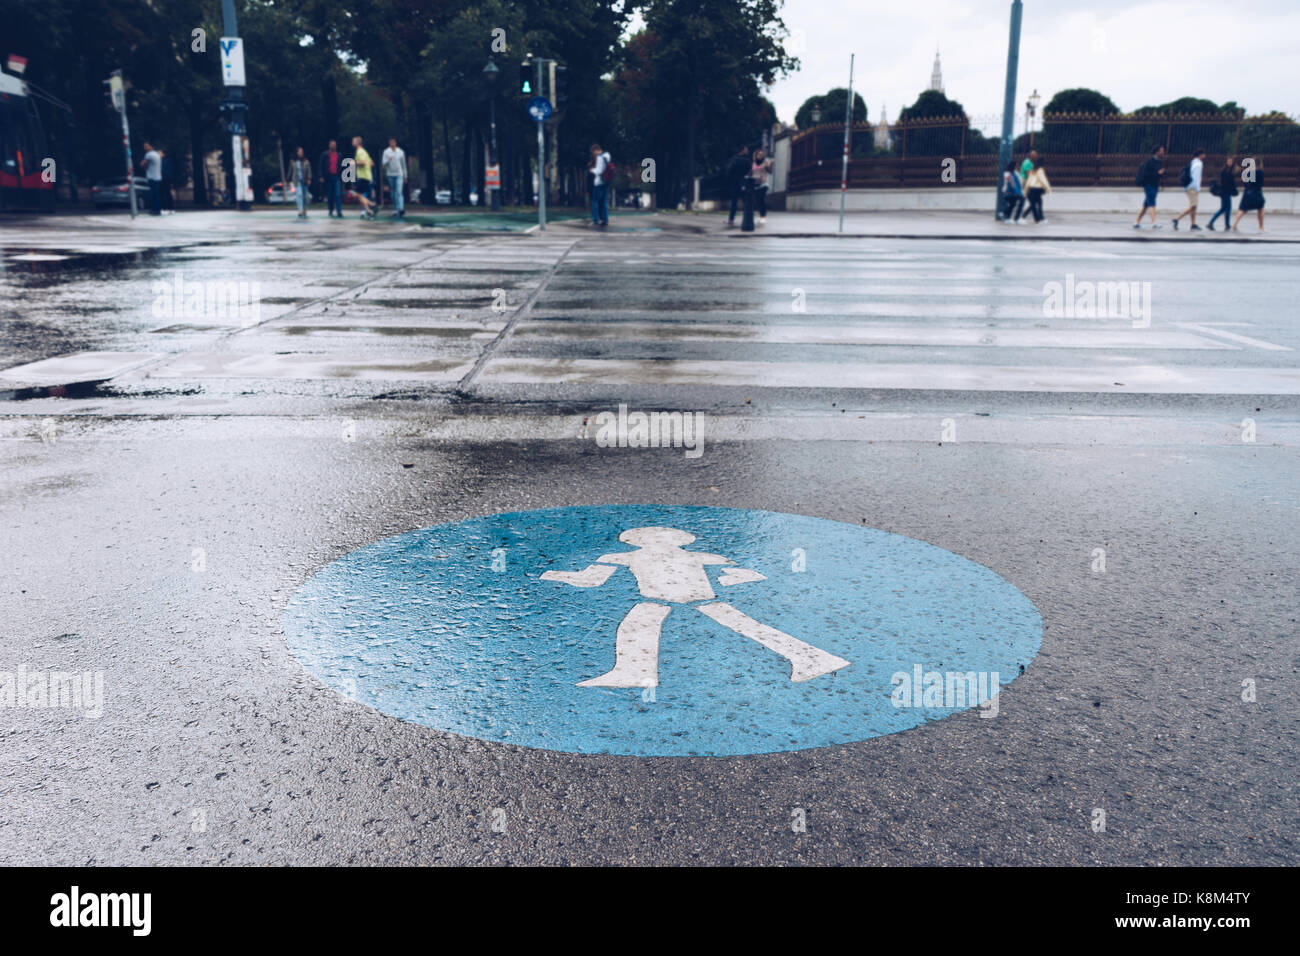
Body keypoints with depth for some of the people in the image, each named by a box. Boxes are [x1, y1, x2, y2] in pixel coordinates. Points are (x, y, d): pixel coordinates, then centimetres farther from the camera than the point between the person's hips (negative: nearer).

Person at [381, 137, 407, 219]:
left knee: (399, 192, -15)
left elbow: (404, 164, 11)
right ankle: (395, 210, 17)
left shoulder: (401, 152, 5)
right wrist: (388, 160, -23)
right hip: (390, 175, 2)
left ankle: (401, 209, -21)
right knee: (393, 193, 7)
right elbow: (383, 164, -1)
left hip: (399, 175, -2)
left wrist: (405, 176, 11)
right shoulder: (386, 152, 4)